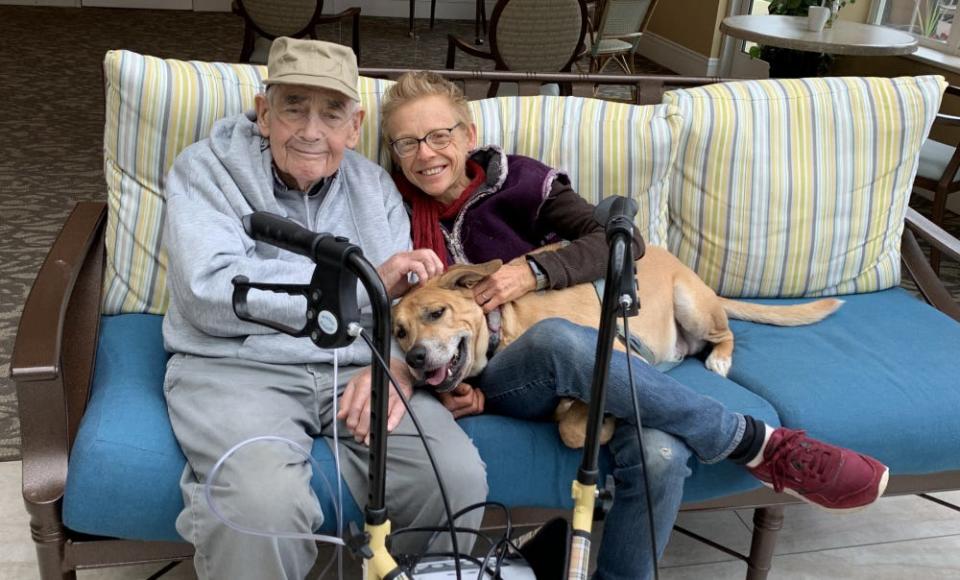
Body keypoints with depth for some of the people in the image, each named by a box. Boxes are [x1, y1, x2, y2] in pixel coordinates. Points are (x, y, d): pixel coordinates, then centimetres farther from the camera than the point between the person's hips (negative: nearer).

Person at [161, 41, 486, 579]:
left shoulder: (376, 186, 15)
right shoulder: (205, 169, 3)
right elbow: (211, 292, -14)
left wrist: (397, 366, -17)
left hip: (356, 368, 4)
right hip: (237, 366, -3)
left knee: (458, 478, -21)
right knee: (263, 503, -34)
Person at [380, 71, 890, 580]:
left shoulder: (513, 179, 2)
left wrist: (535, 271, -18)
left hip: (588, 358, 1)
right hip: (493, 381, 0)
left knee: (658, 457, -33)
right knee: (555, 338, -38)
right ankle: (759, 445, -25)